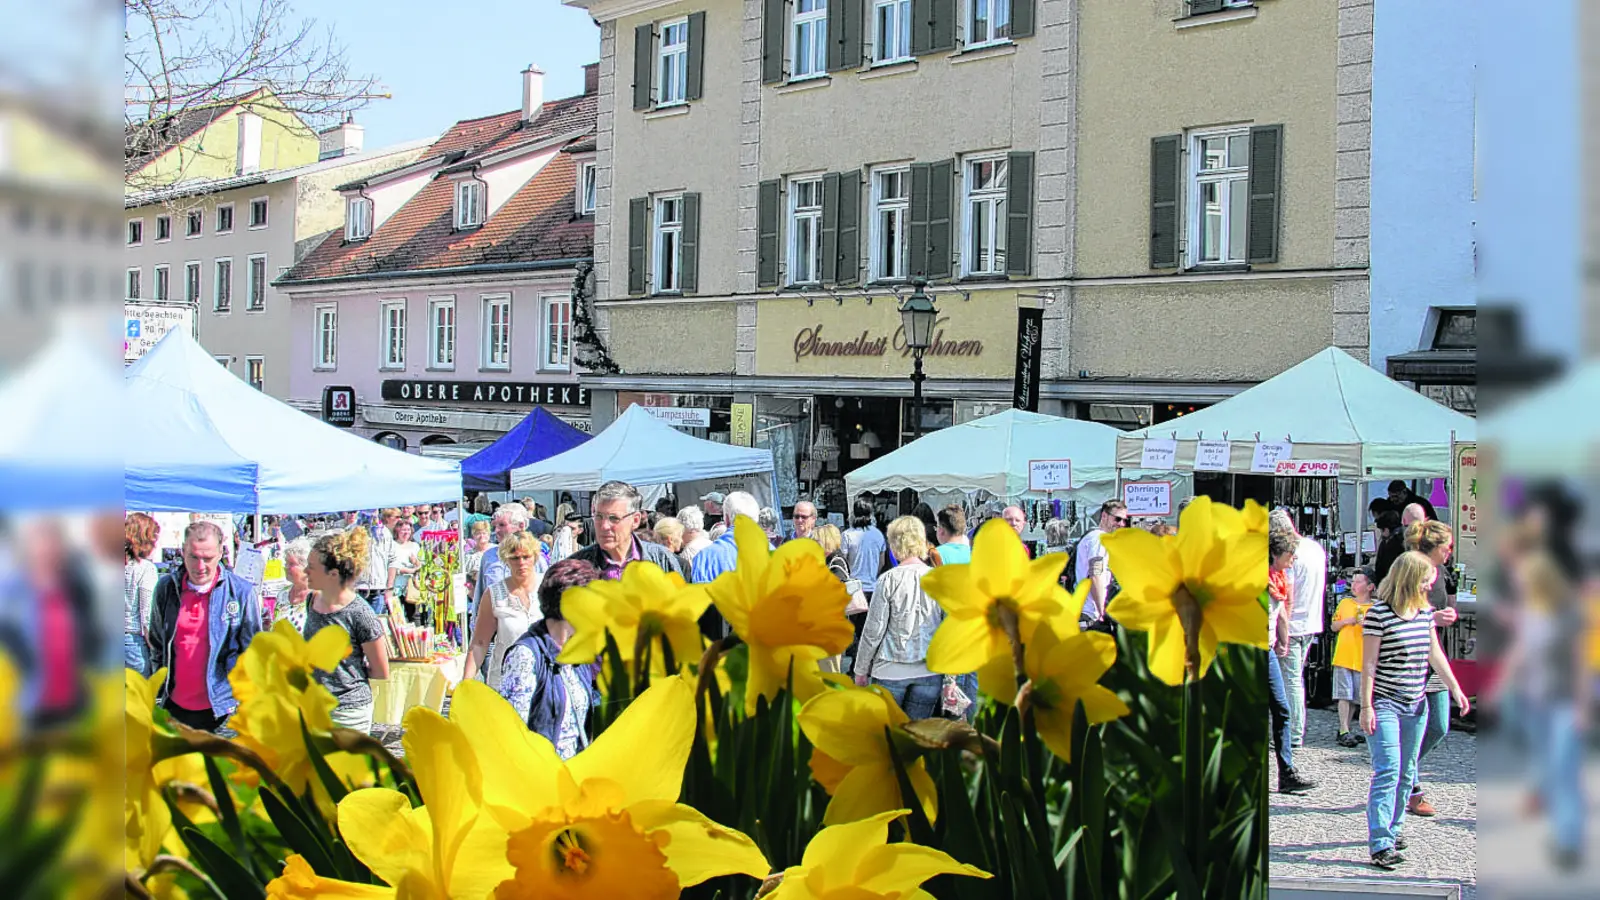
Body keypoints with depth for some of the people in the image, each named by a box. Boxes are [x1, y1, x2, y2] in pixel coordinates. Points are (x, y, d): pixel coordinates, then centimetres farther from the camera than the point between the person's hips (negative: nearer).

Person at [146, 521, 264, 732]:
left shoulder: (242, 592, -7)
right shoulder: (166, 588, 1)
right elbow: (157, 645, 14)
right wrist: (157, 691, 11)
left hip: (221, 707, -3)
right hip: (175, 706, 4)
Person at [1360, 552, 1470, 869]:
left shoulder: (1425, 611, 8)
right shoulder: (1379, 614, -13)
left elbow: (1434, 653, 20)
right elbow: (1369, 664, -13)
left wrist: (1455, 688, 20)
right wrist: (1366, 706, -14)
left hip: (1416, 705, 7)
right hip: (1384, 705, -7)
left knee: (1406, 773, 11)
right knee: (1387, 771, -14)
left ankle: (1392, 830, 23)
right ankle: (1380, 843, -15)